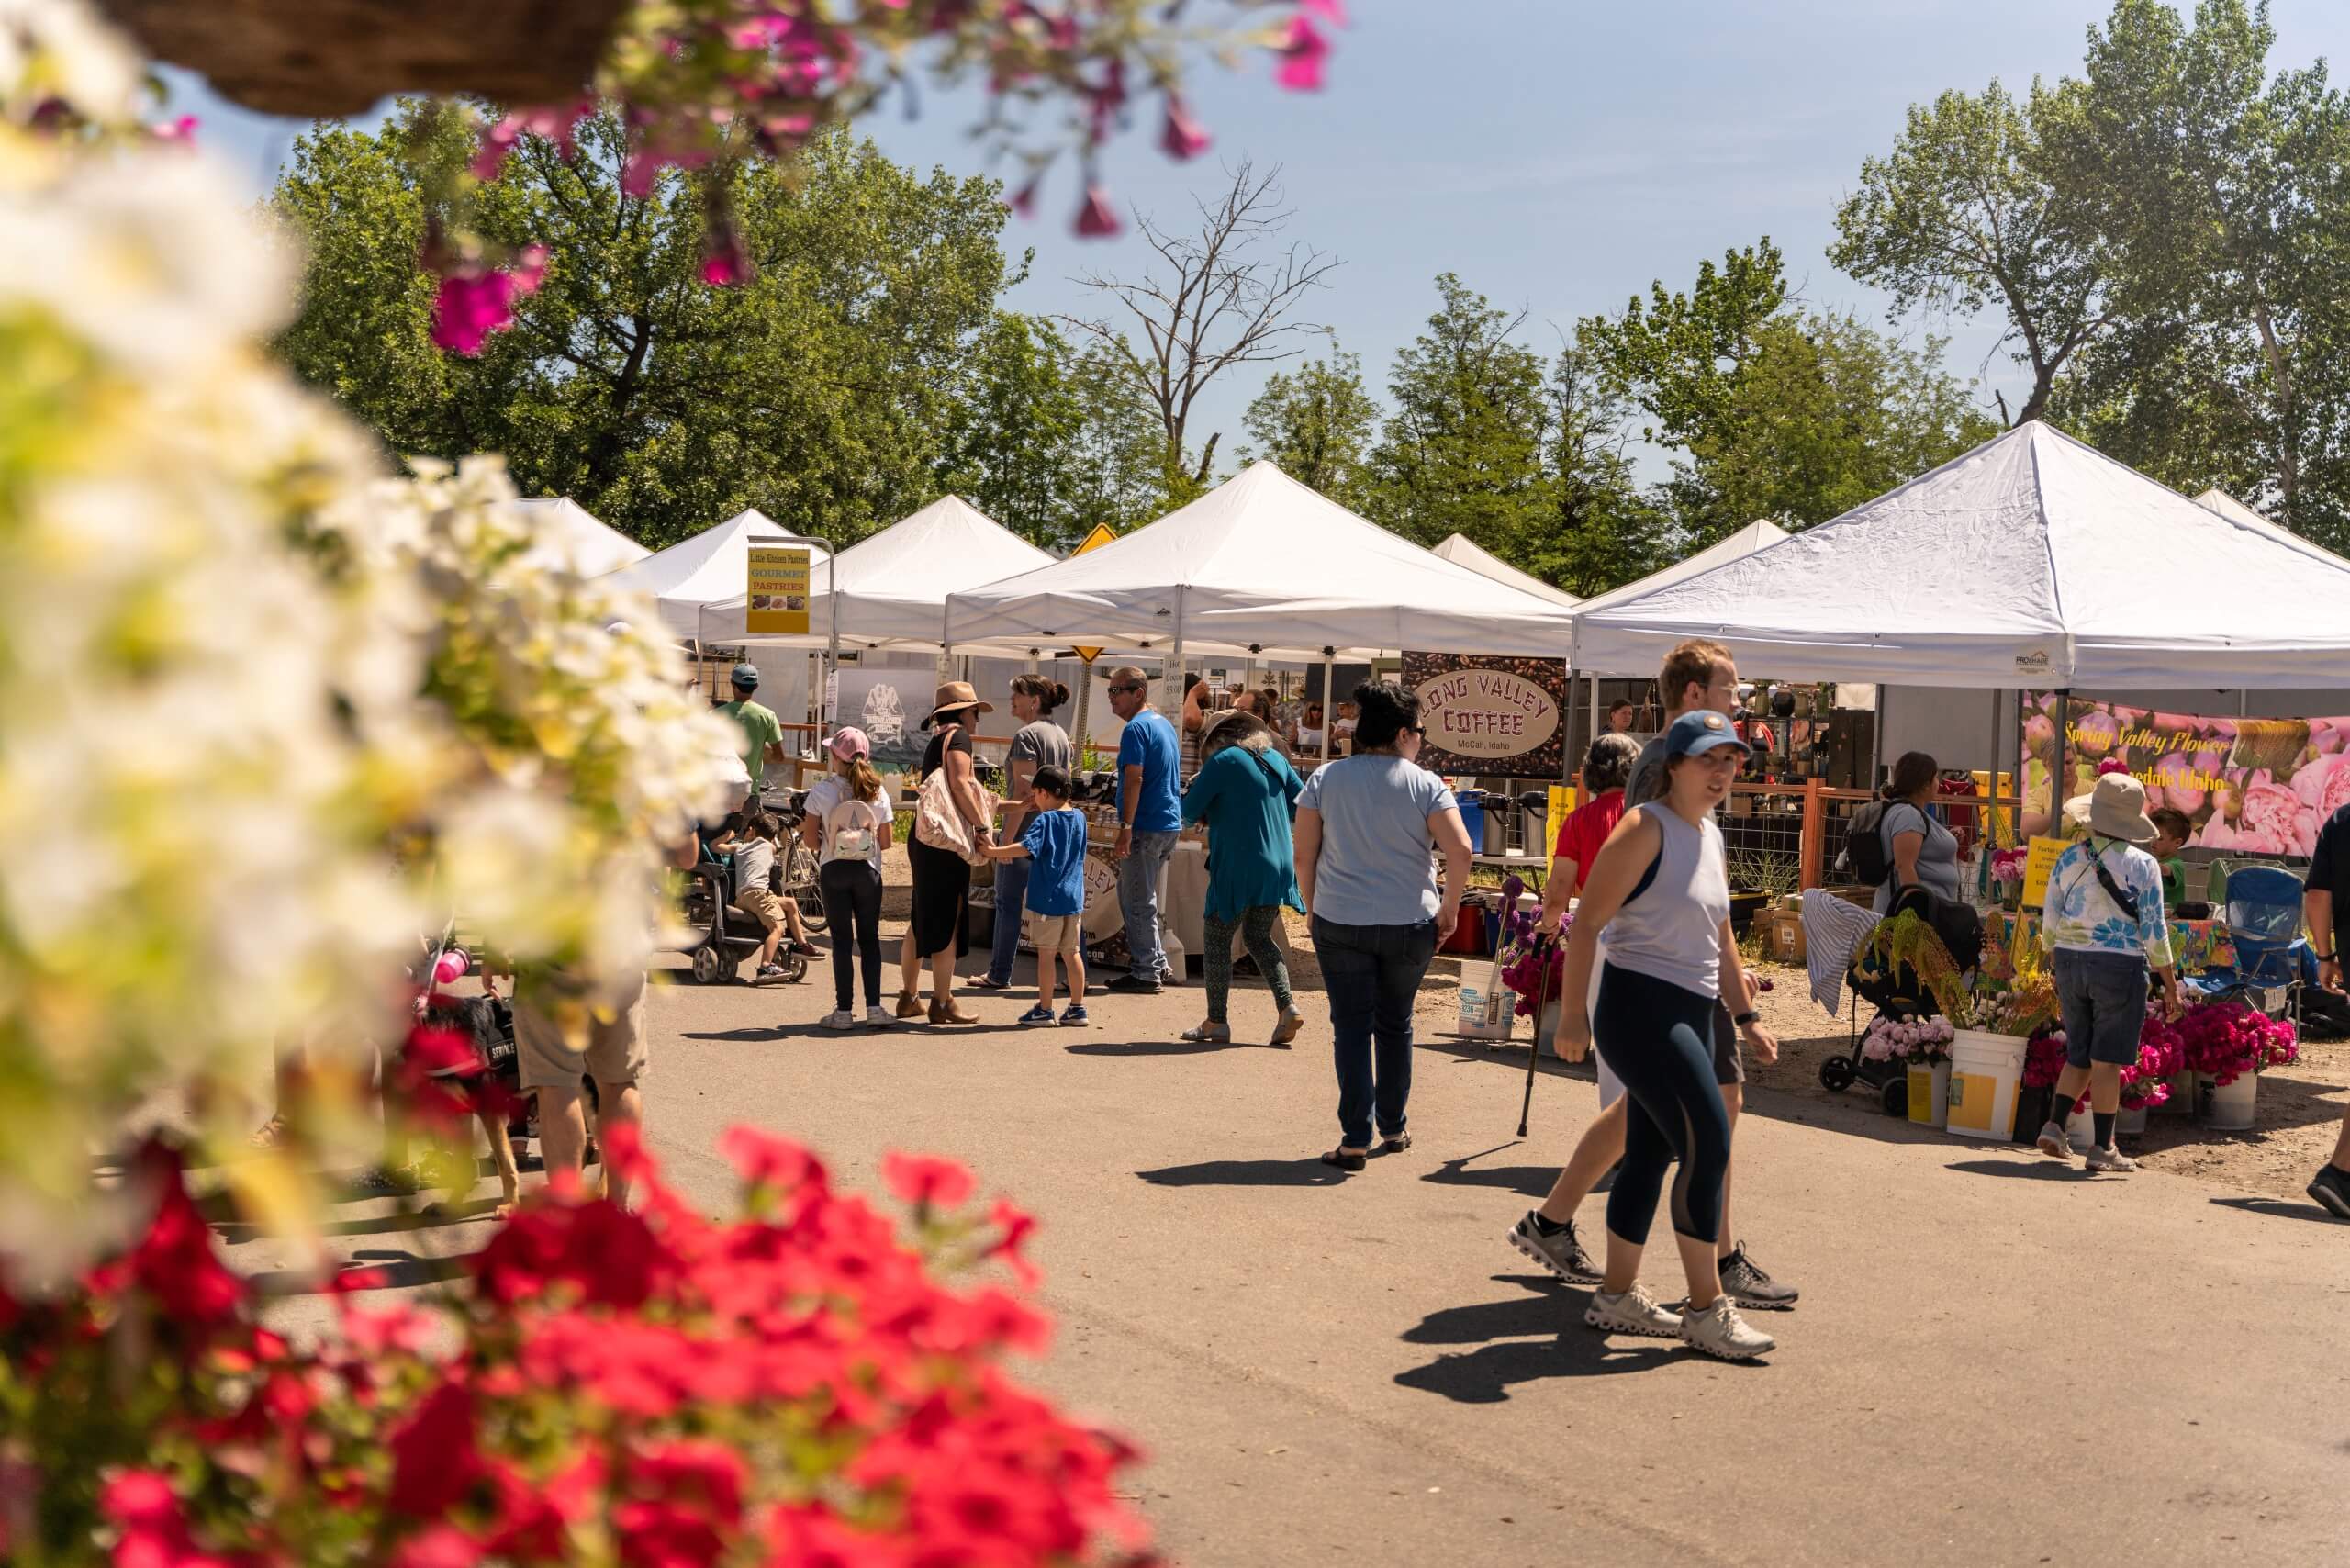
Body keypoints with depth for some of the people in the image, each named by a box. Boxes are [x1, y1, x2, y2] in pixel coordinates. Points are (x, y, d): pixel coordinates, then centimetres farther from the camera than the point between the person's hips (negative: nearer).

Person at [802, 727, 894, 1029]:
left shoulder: (821, 791, -6)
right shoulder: (877, 792, 0)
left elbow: (810, 840, -5)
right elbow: (885, 842, 3)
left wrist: (804, 828, 17)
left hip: (833, 869, -1)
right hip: (868, 871, 1)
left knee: (842, 940, 4)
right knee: (869, 938, 9)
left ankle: (844, 1010, 3)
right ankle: (874, 1007, 3)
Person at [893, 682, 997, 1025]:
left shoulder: (936, 741, 20)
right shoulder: (958, 735, -6)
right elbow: (960, 784, -19)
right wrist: (982, 827, -16)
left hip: (924, 839, 9)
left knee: (922, 920, 15)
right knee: (947, 922, -3)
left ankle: (907, 997, 22)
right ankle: (942, 1002, 1)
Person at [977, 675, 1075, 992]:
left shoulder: (1026, 735, -13)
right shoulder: (1061, 735, 12)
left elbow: (1023, 791, -19)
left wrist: (1007, 837, -18)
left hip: (1026, 829, -8)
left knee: (1008, 902, 2)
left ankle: (999, 974, 9)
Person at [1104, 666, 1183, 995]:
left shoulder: (1137, 728, -14)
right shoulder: (1164, 724, 16)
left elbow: (1134, 779, -21)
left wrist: (1125, 827, -22)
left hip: (1146, 827, -10)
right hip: (1169, 822, 10)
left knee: (1138, 902, -2)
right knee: (1143, 898, 19)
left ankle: (1146, 974, 1)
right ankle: (1157, 965, 22)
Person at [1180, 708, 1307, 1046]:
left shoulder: (1223, 761, -7)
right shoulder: (1276, 759, 10)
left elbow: (1188, 812, -6)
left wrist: (1200, 816, 16)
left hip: (1238, 868, -6)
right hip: (1277, 867, 6)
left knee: (1216, 939, 5)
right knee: (1259, 937, 19)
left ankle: (1217, 1022, 5)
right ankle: (1287, 1008, 4)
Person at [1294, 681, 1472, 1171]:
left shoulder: (1325, 779, 0)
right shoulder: (1425, 785, -5)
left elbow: (1304, 856, 0)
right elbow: (1460, 850, -14)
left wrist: (1313, 909, 12)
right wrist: (1449, 909, -2)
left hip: (1339, 923, 0)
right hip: (1409, 925, 0)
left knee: (1351, 1027, 4)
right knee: (1395, 1024, 17)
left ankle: (1355, 1140, -3)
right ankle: (1393, 1128, 27)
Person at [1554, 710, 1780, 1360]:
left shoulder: (1712, 837, 16)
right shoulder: (1646, 828, -11)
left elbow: (1721, 938, 24)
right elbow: (1587, 922, -14)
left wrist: (1747, 1014, 21)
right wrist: (1573, 1012, -17)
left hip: (1689, 1015, 9)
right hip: (1640, 1008, -9)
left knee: (1651, 1153, 12)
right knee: (1708, 1144, -12)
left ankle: (1617, 1296, 21)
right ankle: (1706, 1309, -4)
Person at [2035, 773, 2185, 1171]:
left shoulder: (2069, 858, 2)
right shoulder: (2142, 865, -7)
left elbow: (2049, 922, 4)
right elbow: (2153, 933, -7)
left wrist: (2056, 967, 18)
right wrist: (2171, 986, 1)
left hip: (2070, 961, 4)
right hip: (2120, 964, -3)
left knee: (2078, 1054, 17)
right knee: (2107, 1060, 2)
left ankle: (2054, 1125, 5)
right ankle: (2102, 1148, 7)